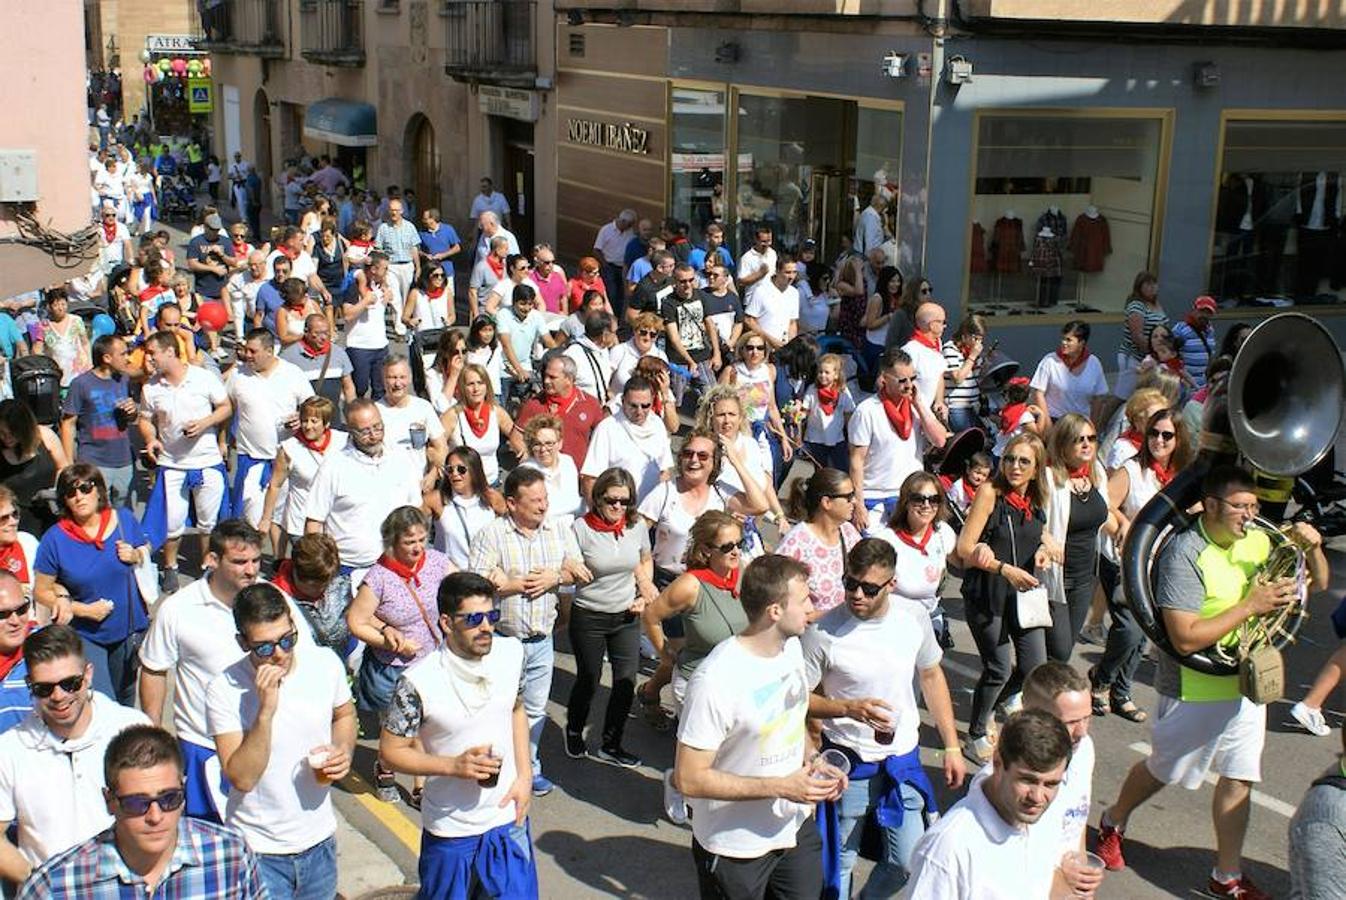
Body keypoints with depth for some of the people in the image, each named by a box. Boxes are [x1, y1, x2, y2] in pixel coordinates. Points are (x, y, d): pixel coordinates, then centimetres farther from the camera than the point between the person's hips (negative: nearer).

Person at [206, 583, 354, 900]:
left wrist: (344, 751, -8)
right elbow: (242, 778, -23)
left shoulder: (326, 664, -9)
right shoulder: (224, 690, -19)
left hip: (319, 841, 4)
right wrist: (266, 710, -32)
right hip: (258, 851, -4)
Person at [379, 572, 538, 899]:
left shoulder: (512, 653, -9)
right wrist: (454, 765, -25)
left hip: (509, 816, 4)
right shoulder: (420, 682, -24)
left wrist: (524, 776, 1)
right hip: (450, 827, -3)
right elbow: (391, 750, -13)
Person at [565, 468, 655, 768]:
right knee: (588, 679, 12)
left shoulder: (636, 527, -4)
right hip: (589, 617, -3)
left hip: (627, 616, 3)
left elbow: (644, 562, 13)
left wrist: (645, 590, 0)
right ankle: (574, 732, 40)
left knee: (626, 681, 4)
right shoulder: (581, 529, -16)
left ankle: (610, 745, 21)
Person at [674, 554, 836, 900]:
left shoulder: (792, 646, -3)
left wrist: (812, 765, -4)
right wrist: (781, 787, -25)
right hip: (737, 850, -6)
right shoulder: (715, 680, -28)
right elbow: (689, 778, -25)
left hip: (796, 829, 7)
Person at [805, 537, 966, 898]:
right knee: (839, 863, 10)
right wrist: (850, 709, -26)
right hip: (848, 763, -3)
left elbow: (932, 677, 9)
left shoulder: (914, 618, -7)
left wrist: (952, 747, 8)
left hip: (904, 760, 3)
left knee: (910, 862, 11)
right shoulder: (823, 632, -18)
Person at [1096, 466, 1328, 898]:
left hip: (1246, 681, 5)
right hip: (1196, 688, -5)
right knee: (1164, 770, 14)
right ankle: (1113, 822, 40)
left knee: (1239, 778, 10)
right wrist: (1252, 606, -29)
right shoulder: (1185, 553, -23)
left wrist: (1312, 548, -15)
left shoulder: (1258, 541, -4)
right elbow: (1186, 639, -28)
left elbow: (1317, 583, 7)